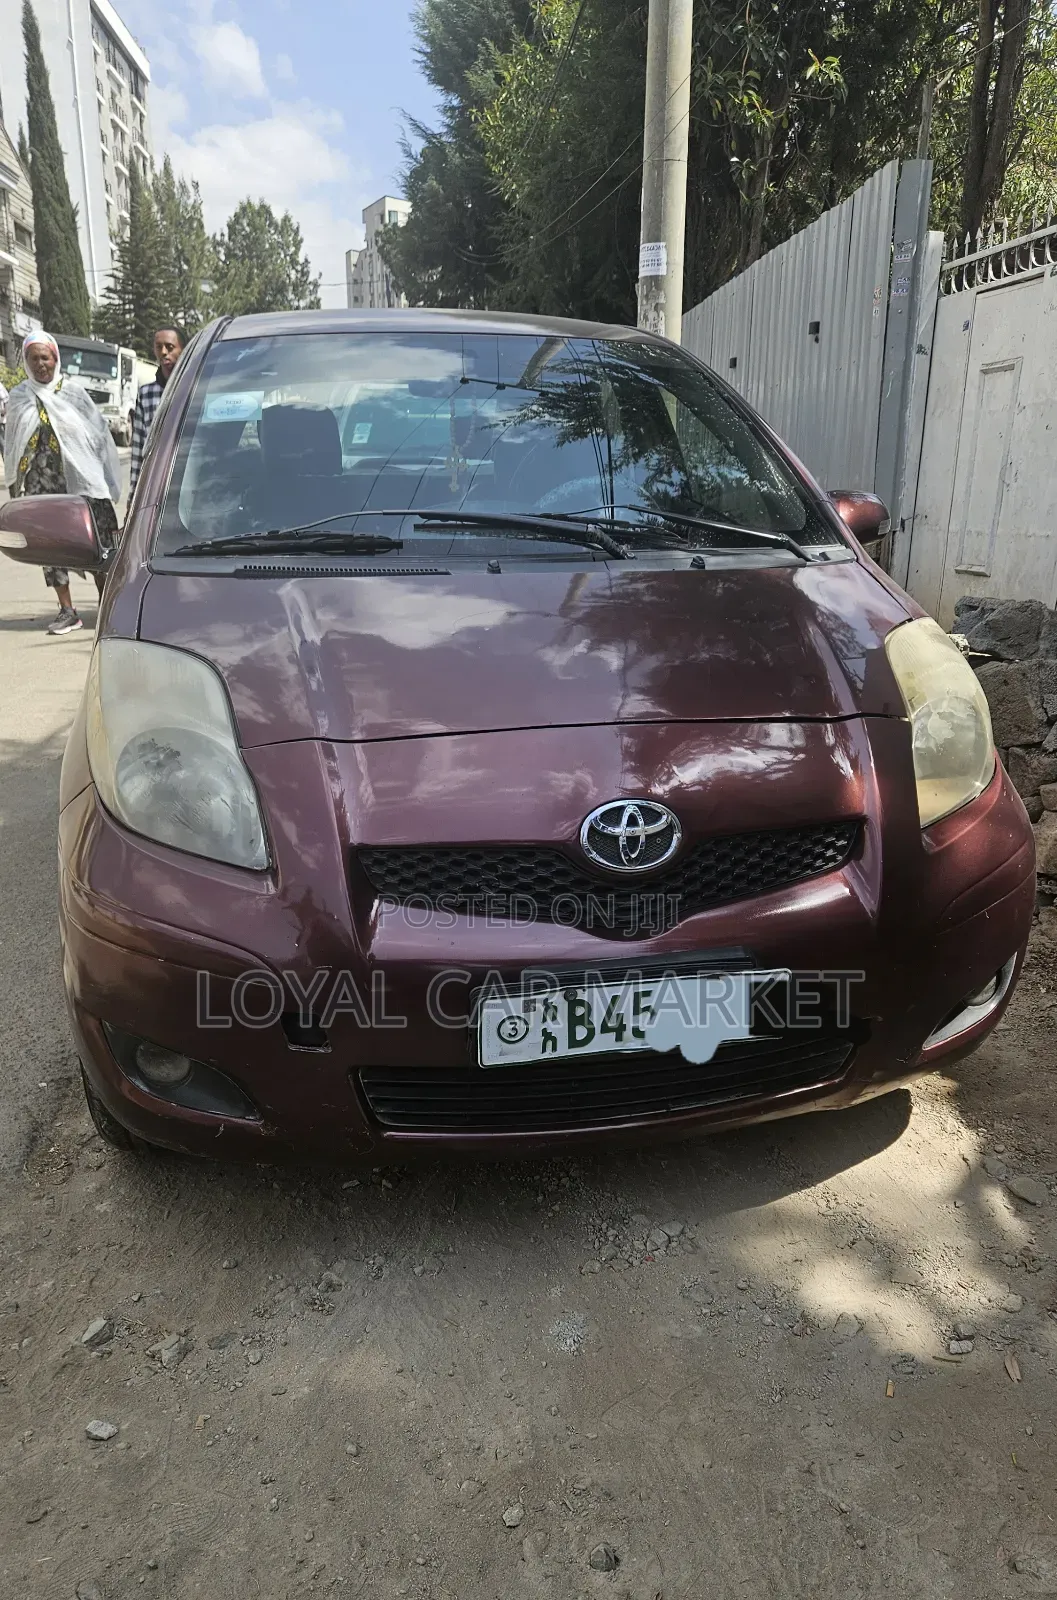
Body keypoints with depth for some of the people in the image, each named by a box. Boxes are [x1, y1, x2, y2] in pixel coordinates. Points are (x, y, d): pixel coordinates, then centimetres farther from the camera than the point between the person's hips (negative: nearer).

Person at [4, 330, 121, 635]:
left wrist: (107, 482, 1)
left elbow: (100, 436, 4)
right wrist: (13, 484, 14)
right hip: (41, 487, 3)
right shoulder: (18, 399, 8)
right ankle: (67, 611, 10)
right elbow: (12, 447, 13)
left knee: (98, 545, -4)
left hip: (83, 482, -2)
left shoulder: (74, 395, 2)